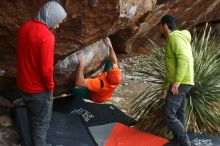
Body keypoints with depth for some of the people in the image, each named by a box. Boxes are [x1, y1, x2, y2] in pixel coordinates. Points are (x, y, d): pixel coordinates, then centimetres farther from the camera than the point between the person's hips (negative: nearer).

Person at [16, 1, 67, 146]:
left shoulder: (24, 27, -2)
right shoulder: (46, 36, -28)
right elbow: (46, 68, -28)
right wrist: (50, 85, -10)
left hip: (24, 84, 8)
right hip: (39, 88, -8)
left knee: (33, 116, 28)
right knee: (41, 120, 13)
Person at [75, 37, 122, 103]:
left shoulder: (100, 83, -50)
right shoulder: (117, 75, -33)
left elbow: (79, 82, -53)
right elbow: (114, 61, -13)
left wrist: (81, 64, -55)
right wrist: (110, 46, -12)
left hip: (94, 97, -5)